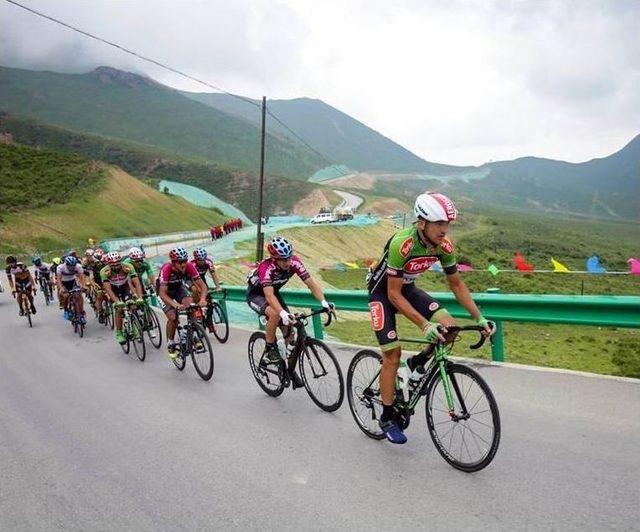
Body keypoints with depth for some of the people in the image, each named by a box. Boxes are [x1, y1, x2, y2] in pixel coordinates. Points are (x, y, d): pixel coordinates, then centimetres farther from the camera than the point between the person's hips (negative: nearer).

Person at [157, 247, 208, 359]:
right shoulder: (167, 269, -37)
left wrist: (202, 299, -44)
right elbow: (163, 293, -40)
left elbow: (202, 285, -25)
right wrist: (176, 305, -55)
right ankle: (170, 345, 5)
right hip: (165, 289, -3)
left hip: (178, 287, 3)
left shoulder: (189, 266, -28)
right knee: (173, 317, -18)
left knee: (190, 304, -26)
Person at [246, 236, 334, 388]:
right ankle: (269, 348, -12)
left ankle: (291, 370, 12)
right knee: (275, 314, -36)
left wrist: (324, 302, -39)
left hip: (273, 292, 5)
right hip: (255, 294, -5)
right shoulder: (266, 267, -37)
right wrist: (283, 313, -63)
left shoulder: (295, 262, -24)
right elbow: (269, 296, -47)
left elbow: (311, 283, -24)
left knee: (290, 331, -4)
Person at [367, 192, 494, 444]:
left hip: (408, 288, 5)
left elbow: (456, 284, -4)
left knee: (449, 326, -16)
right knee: (392, 355, -9)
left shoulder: (444, 245, -17)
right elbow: (394, 295, -30)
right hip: (382, 291, -5)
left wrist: (479, 318, -12)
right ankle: (387, 418, 9)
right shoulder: (402, 244, -35)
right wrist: (424, 324, -37)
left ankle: (417, 363, 12)